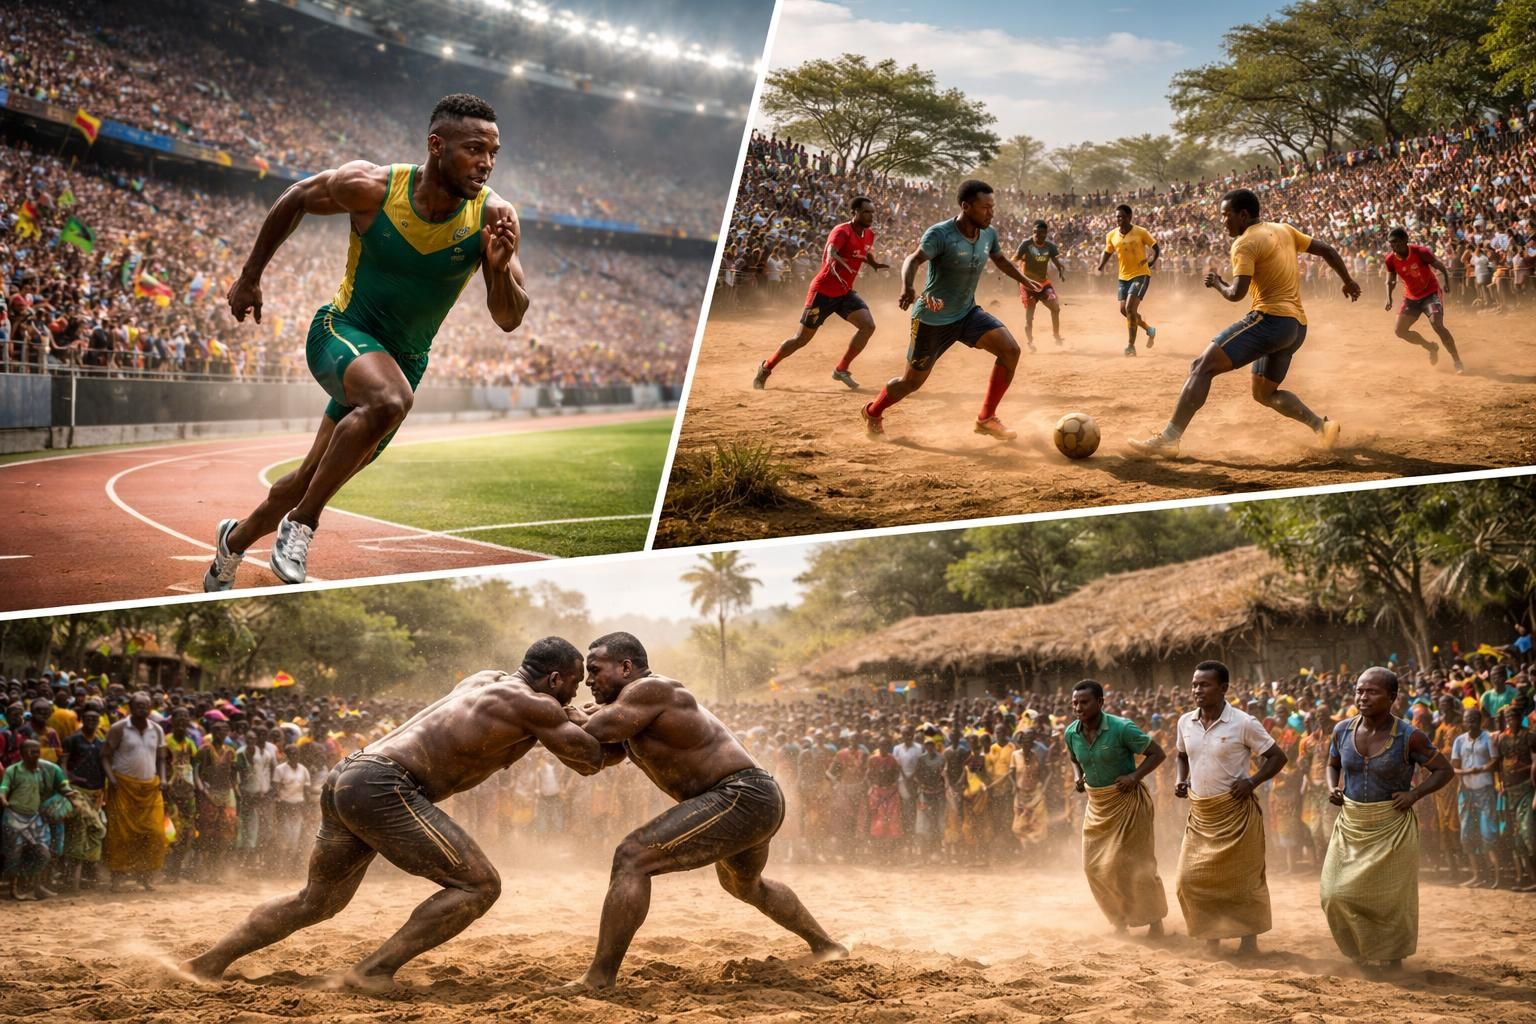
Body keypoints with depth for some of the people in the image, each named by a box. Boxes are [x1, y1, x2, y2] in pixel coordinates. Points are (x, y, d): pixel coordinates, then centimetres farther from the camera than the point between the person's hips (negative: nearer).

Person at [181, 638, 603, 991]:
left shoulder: (485, 680, 19)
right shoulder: (533, 704, -6)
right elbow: (590, 760, -2)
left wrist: (561, 722, 29)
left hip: (346, 778, 9)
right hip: (382, 788, -9)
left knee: (317, 900, 26)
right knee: (478, 885, -7)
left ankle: (208, 963, 29)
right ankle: (373, 971, -8)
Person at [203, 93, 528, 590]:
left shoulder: (493, 217, -15)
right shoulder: (371, 187, -19)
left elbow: (509, 319, -13)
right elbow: (296, 199, 0)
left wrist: (500, 269, -34)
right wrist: (250, 277, 7)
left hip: (405, 359, 4)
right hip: (343, 331, -4)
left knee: (313, 480, 14)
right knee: (390, 399, -37)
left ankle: (237, 538, 43)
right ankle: (302, 522, -21)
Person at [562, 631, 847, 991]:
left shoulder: (650, 690, -14)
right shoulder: (633, 710, 16)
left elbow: (595, 732, -22)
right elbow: (601, 756, 17)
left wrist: (578, 720, 0)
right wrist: (579, 719, 0)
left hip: (741, 798, -11)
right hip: (758, 801, 11)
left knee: (632, 858, -19)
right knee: (745, 885, 38)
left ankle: (600, 980, -21)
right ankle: (826, 946, 54)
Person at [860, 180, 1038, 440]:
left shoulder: (989, 234, -2)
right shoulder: (940, 234, -23)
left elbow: (1000, 259, 20)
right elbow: (913, 260, -36)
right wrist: (907, 289, -56)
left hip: (968, 313, 6)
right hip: (933, 319, -6)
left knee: (1010, 350, -15)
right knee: (913, 381, 6)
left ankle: (986, 418, -3)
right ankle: (872, 413, 37)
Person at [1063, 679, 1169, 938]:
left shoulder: (1122, 728, -21)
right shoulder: (1072, 733, -4)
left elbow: (1158, 753, -13)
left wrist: (1134, 776, -25)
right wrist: (1077, 777, -2)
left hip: (1127, 800, -6)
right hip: (1097, 804, 6)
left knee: (1133, 863, -1)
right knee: (1095, 866, 7)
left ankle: (1155, 921, 18)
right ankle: (1120, 919, 25)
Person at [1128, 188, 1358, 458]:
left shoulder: (1245, 244, -7)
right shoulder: (1284, 230, 18)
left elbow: (1236, 294, -17)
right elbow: (1327, 250, 22)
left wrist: (1216, 283, 4)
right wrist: (1348, 281, 36)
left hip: (1270, 319, -9)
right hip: (1297, 326, 9)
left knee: (1202, 367, -15)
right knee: (1264, 393, 25)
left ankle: (1169, 438, -26)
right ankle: (1321, 425, 14)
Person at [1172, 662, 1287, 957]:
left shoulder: (1243, 723, -12)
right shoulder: (1185, 722, 3)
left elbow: (1278, 757, -6)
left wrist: (1253, 781, -18)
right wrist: (1180, 780, 4)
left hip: (1235, 810, -5)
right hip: (1200, 813, 5)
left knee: (1243, 876, 3)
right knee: (1191, 878, 3)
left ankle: (1249, 937, 16)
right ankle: (1211, 935, 20)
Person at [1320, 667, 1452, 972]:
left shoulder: (1409, 737, -13)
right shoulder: (1342, 730, -2)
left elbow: (1443, 770, -3)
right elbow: (1333, 764, 17)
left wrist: (1415, 794, -16)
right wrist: (1332, 788, -3)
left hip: (1392, 827, -4)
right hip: (1351, 825, 4)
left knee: (1389, 896, 4)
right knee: (1337, 894, 1)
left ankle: (1392, 956, 26)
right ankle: (1360, 949, 25)